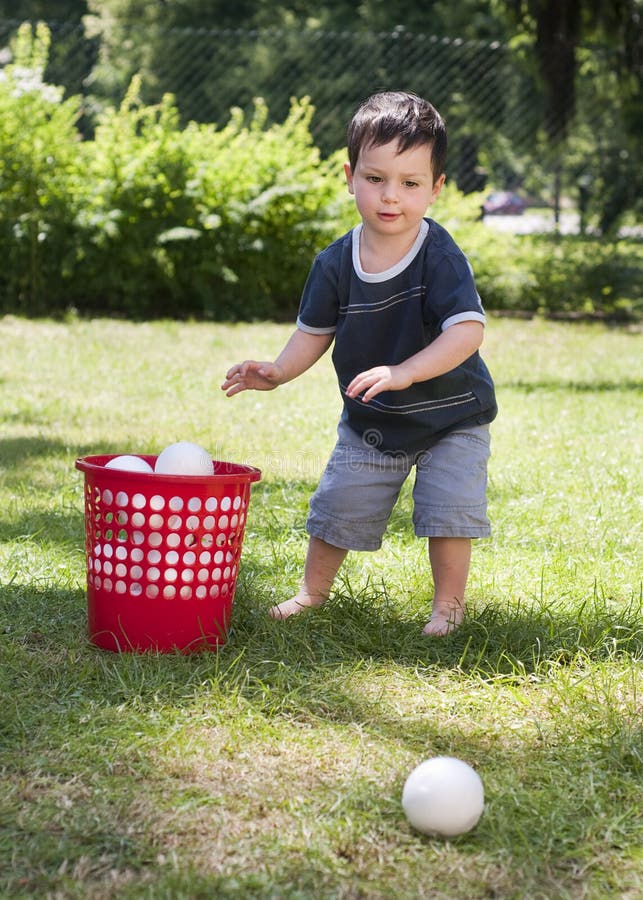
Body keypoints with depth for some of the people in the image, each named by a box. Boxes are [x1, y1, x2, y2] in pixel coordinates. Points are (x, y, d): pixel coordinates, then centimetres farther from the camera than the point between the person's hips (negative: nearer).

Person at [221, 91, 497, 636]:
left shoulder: (441, 257, -24)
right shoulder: (336, 264, -10)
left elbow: (468, 331, -33)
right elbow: (316, 331, 3)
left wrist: (403, 372, -45)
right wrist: (277, 372, -15)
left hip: (450, 416, -3)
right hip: (369, 422, 4)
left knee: (448, 507, -9)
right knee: (338, 504, 7)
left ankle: (449, 601, 14)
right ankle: (314, 590, 31)